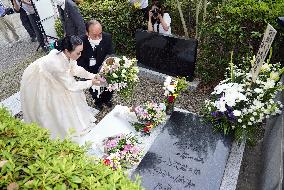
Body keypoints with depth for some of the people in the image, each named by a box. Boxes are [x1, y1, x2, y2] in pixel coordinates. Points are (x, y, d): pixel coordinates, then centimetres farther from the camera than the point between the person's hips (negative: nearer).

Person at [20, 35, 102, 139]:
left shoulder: (65, 54, -23)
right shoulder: (58, 64, -43)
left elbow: (75, 69, -4)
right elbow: (71, 85, -30)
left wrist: (92, 75, -13)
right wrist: (91, 83, -22)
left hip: (47, 75, 7)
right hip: (36, 83, -7)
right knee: (44, 108, 14)